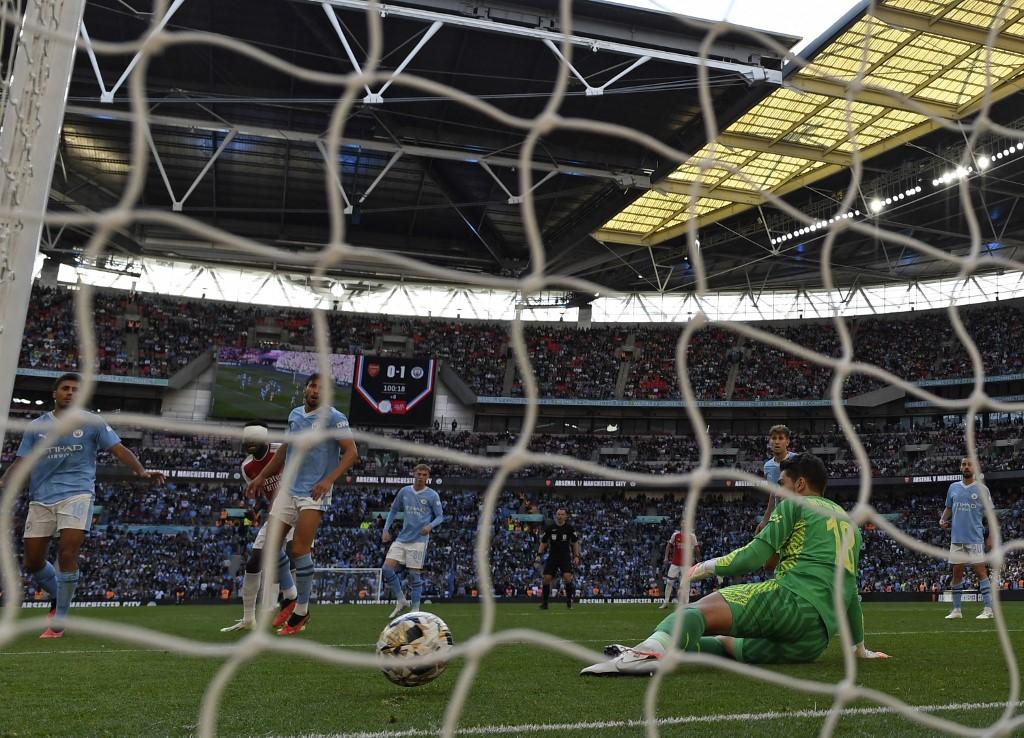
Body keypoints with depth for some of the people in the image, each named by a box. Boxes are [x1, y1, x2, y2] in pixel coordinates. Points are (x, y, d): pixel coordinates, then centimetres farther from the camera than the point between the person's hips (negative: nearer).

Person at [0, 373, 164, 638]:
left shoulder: (91, 422, 5)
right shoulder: (36, 426, 12)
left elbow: (118, 449, -2)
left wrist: (141, 471, -18)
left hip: (76, 494, -3)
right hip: (41, 499, 3)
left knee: (67, 554, -17)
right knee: (32, 562, 5)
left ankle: (58, 623, -4)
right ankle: (59, 597, 34)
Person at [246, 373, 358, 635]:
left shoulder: (333, 418, -7)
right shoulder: (294, 415, 12)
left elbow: (351, 452, -13)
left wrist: (328, 480, -23)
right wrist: (261, 477, 25)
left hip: (313, 494, -6)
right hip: (288, 488, 6)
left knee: (299, 551, -9)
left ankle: (301, 612, 6)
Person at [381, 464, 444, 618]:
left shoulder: (433, 495, -2)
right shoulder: (404, 491, 8)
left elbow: (440, 516, 2)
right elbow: (393, 510, 17)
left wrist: (430, 526, -19)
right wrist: (386, 529, 7)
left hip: (419, 540, -4)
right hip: (401, 538, 4)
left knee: (414, 575, -4)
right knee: (387, 568, -7)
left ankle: (415, 610, 8)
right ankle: (401, 601, 9)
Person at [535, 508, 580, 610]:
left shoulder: (570, 528, -1)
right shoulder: (550, 528, 1)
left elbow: (575, 543, 7)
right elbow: (543, 543, 9)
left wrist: (576, 556, -1)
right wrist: (538, 555, 0)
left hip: (565, 557, -1)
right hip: (552, 556, 2)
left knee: (567, 577, -20)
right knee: (546, 578, -6)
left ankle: (569, 599, 2)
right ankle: (544, 602, 8)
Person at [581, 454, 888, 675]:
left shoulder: (795, 504, 11)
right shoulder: (850, 523, 32)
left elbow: (755, 555, -2)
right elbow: (851, 592, 37)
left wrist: (705, 567, 9)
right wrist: (860, 648, 47)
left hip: (792, 598, -8)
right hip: (816, 640, 8)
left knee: (695, 612, -24)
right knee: (725, 643, 20)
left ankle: (650, 649, -54)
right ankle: (663, 650, -4)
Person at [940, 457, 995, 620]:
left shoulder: (982, 489, 1)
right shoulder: (953, 487, 10)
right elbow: (948, 508, 20)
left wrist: (991, 536, -4)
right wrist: (943, 520, 1)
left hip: (976, 539, -4)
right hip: (957, 538, 4)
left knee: (981, 571, -6)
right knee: (957, 573, 6)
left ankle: (988, 609, -1)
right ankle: (956, 610, 13)